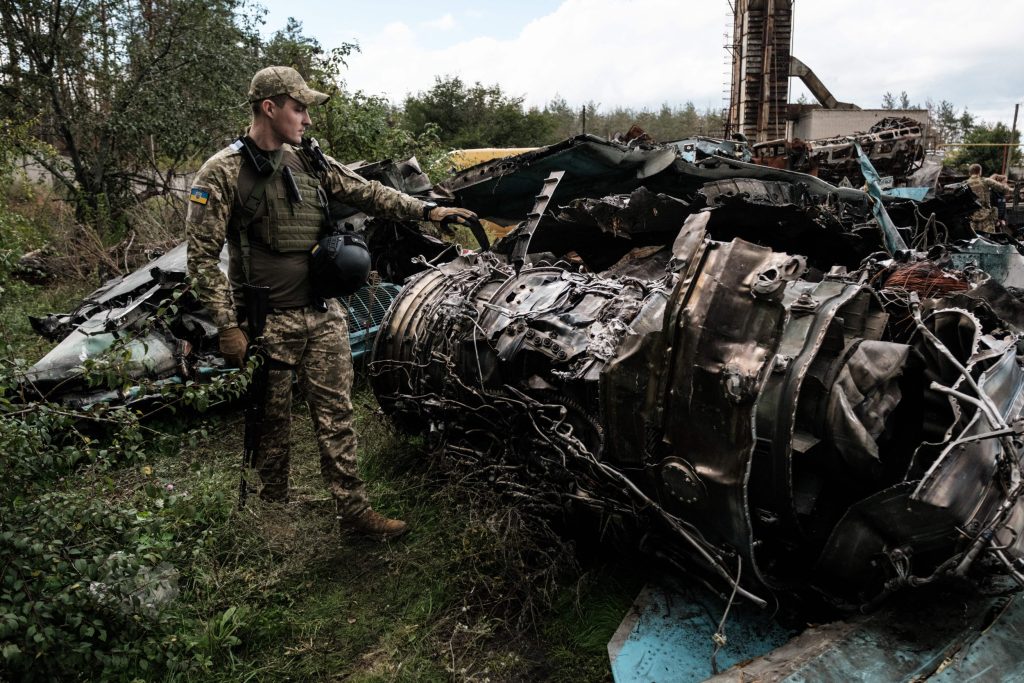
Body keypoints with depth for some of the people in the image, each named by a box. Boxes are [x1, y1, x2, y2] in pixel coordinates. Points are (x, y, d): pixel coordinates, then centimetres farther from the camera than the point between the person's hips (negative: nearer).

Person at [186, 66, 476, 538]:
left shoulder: (311, 163, 8)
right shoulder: (222, 173, -8)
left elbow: (368, 194, 9)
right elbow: (202, 256, -10)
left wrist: (427, 211, -2)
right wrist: (227, 326, -15)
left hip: (324, 316, 5)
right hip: (268, 322, -4)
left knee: (337, 417, 8)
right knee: (272, 423, 10)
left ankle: (354, 510, 18)